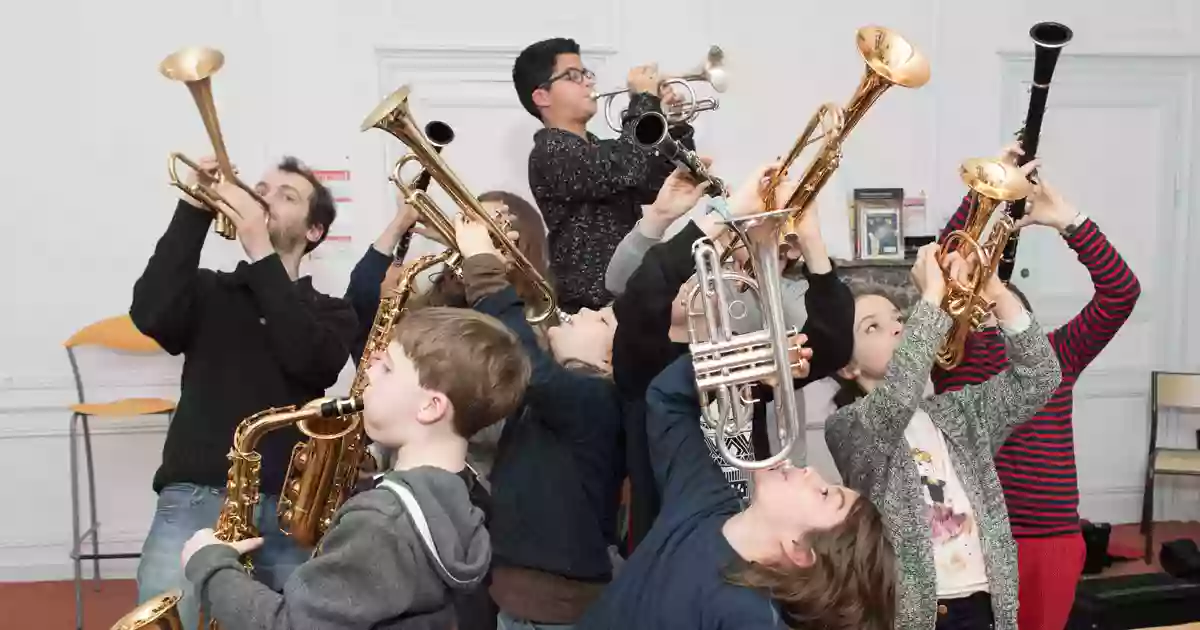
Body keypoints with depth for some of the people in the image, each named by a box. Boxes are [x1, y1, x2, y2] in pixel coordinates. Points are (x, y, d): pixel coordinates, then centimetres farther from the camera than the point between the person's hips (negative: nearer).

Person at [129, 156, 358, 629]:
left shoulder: (330, 312, 13)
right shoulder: (209, 291, 14)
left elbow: (311, 359, -9)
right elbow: (152, 315, -7)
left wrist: (261, 251, -8)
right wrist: (194, 211, -7)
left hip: (287, 505, 1)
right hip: (196, 496, 0)